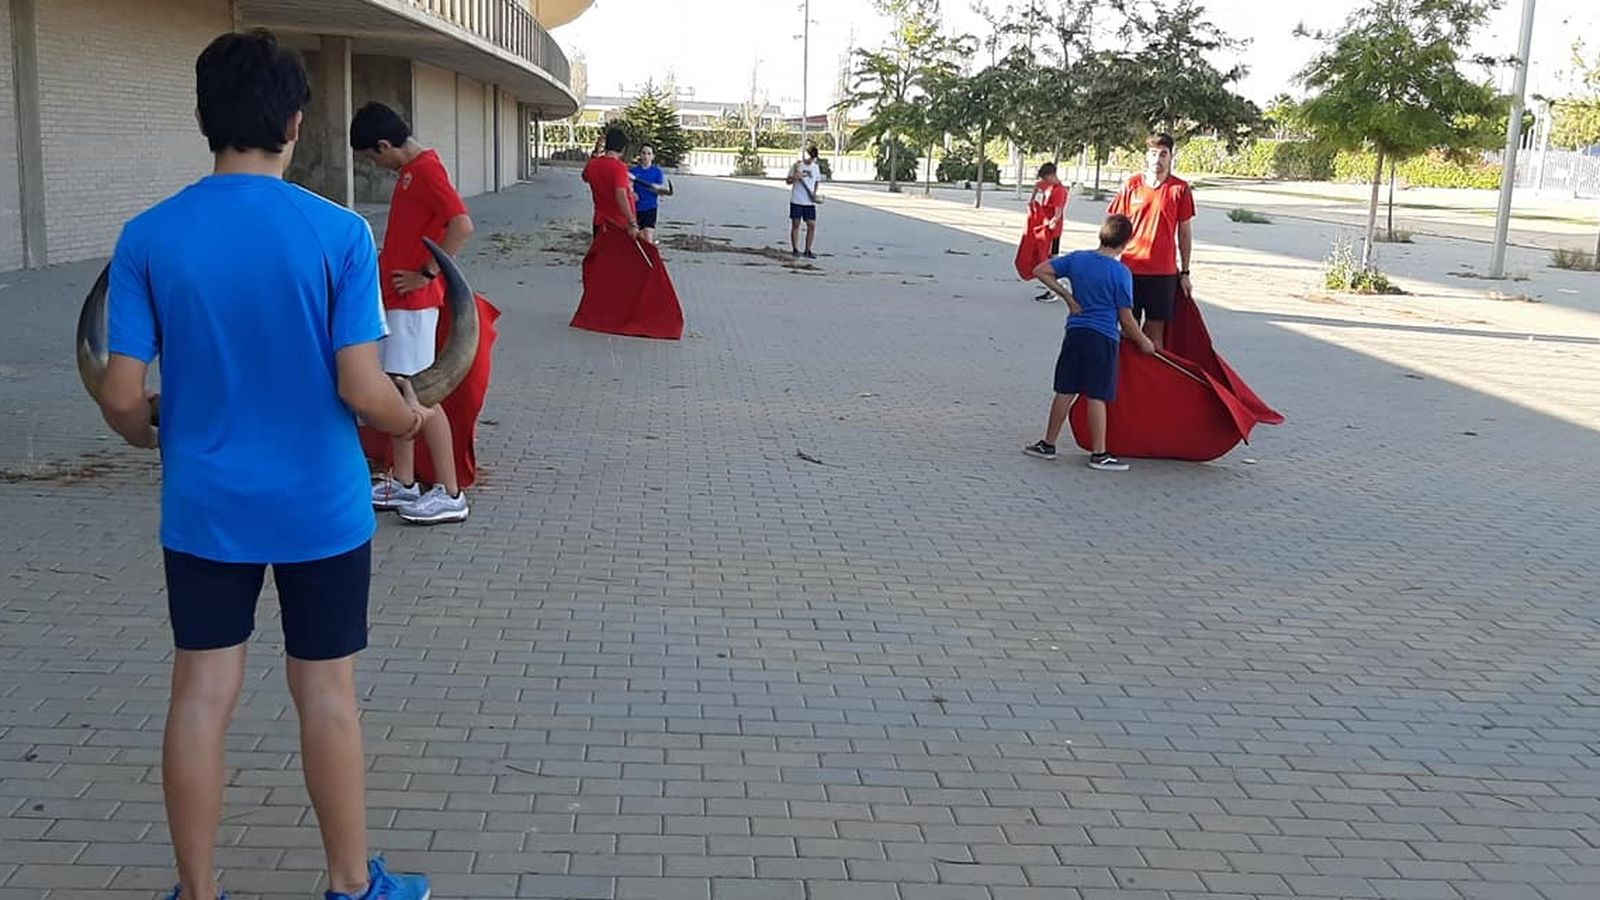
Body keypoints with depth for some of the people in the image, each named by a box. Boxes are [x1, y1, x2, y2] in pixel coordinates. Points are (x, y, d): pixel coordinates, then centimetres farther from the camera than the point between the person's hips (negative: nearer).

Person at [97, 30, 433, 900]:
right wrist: (414, 415, 5)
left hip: (203, 508, 2)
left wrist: (153, 436, 16)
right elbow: (362, 390, -16)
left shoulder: (148, 236, -7)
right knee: (327, 695, 11)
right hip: (321, 507, -1)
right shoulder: (339, 233, -13)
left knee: (200, 697, 12)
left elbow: (121, 394, -6)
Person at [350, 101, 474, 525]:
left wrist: (427, 274, -21)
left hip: (413, 300, -10)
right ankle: (403, 484, 20)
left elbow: (462, 225, -28)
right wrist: (391, 266, 15)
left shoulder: (426, 170, -16)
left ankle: (449, 494, -1)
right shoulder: (410, 170, 14)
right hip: (396, 297, 10)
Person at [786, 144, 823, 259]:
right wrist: (794, 177, -23)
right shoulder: (797, 165, -3)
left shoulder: (816, 167, 9)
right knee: (795, 224, 1)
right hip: (796, 201, -3)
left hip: (810, 202, 3)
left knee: (812, 225, -1)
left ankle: (807, 251, 8)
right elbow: (788, 181, -2)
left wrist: (814, 193, 4)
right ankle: (795, 250, 9)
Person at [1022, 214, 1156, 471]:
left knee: (1065, 392, 13)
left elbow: (1041, 271, 6)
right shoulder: (1121, 273, -10)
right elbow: (1126, 318, -7)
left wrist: (1068, 297, 7)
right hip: (1103, 338, -5)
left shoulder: (1077, 259, 3)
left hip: (1075, 333, 5)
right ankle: (1099, 454, 5)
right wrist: (1143, 342, 8)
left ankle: (1048, 444, 20)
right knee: (1097, 397, -1)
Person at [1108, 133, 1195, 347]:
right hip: (1130, 268, 1)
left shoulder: (1180, 189, -1)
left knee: (1155, 330, 3)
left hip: (1163, 272, -1)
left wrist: (1184, 273, 6)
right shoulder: (1131, 184, 1)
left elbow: (1185, 232, 6)